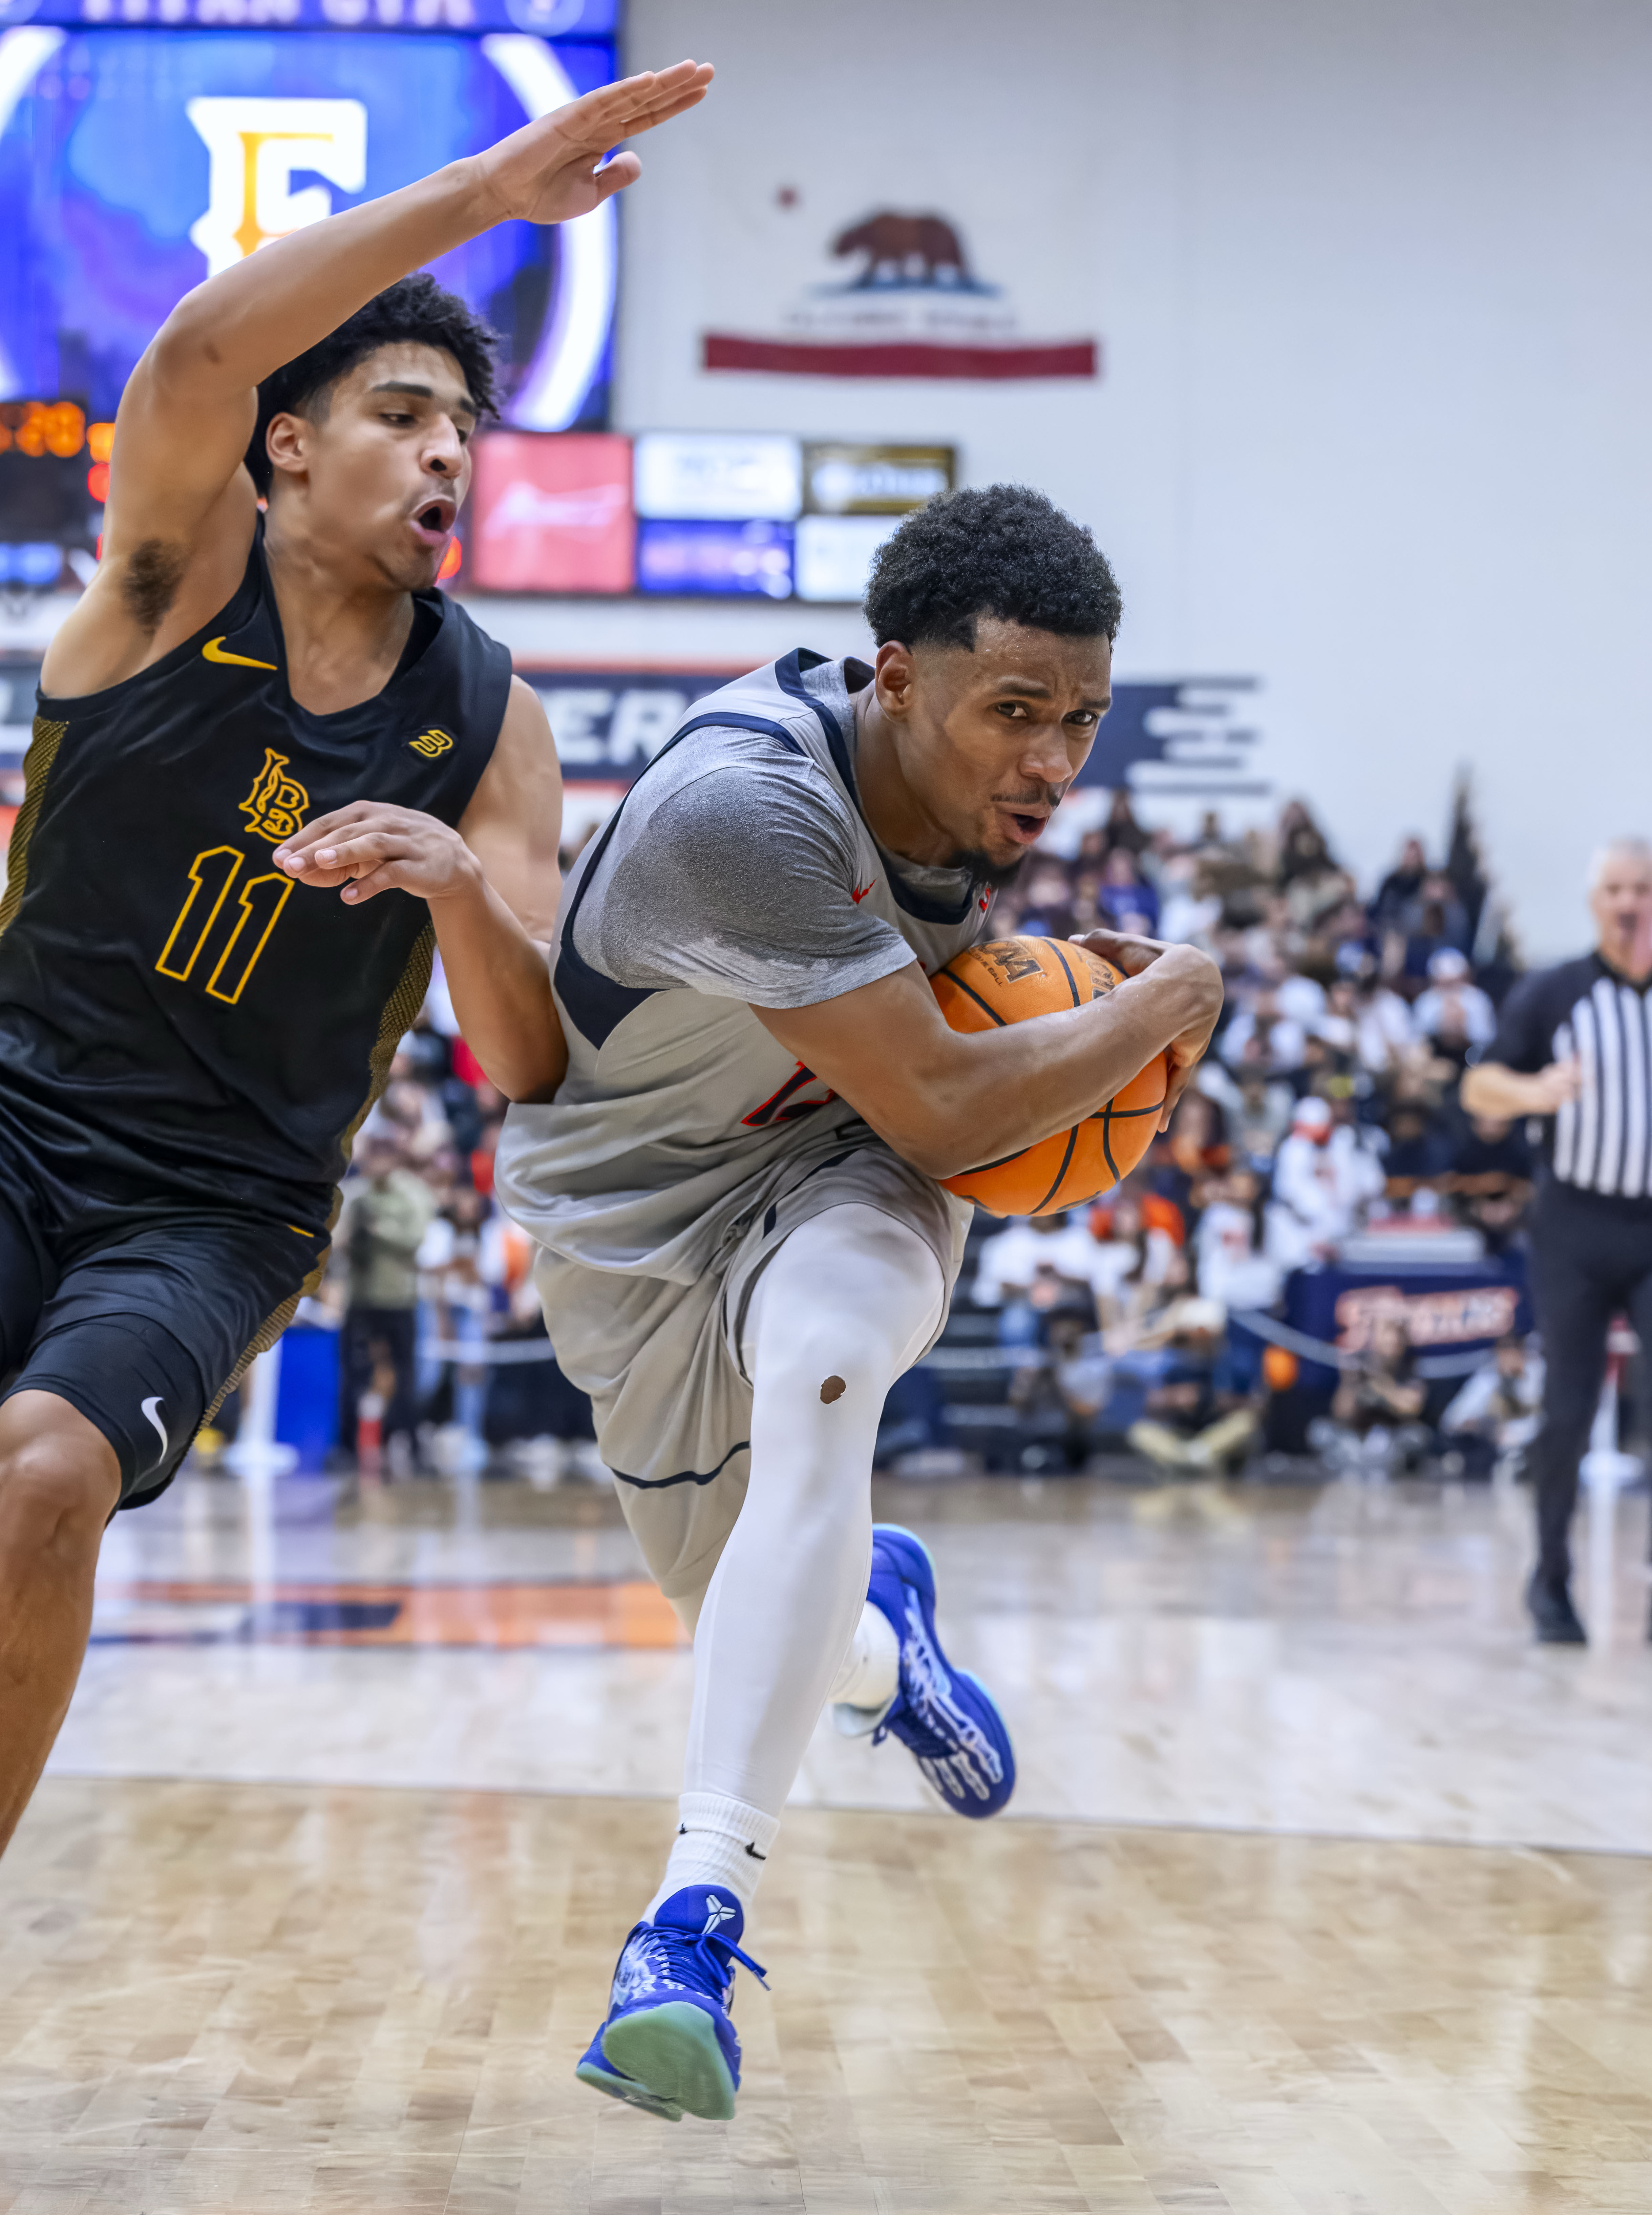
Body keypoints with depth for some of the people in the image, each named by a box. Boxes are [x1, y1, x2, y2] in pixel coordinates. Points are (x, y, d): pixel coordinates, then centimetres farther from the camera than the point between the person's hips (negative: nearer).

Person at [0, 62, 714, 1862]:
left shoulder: (488, 722, 1)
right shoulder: (181, 564, -4)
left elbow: (539, 1069, -3)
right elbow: (197, 354, -27)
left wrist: (460, 884, -24)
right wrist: (485, 192, -34)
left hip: (220, 1208, 1)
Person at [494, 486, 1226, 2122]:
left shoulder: (975, 775, -13)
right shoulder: (744, 804, -37)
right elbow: (938, 1111, -32)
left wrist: (1085, 982, -6)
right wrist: (1159, 1007, -21)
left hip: (837, 1166, 3)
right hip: (630, 1197, -3)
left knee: (818, 1373, -32)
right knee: (745, 1614, 8)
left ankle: (698, 1911, -34)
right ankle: (873, 1634, 50)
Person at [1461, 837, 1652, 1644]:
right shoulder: (1551, 993, 3)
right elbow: (1479, 1089, 0)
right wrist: (1534, 1092, -22)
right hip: (1575, 1222, 0)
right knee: (1567, 1411, 0)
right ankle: (1551, 1582, 14)